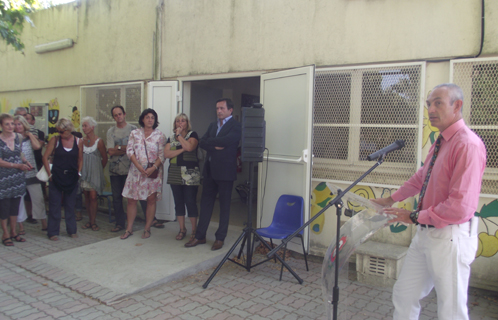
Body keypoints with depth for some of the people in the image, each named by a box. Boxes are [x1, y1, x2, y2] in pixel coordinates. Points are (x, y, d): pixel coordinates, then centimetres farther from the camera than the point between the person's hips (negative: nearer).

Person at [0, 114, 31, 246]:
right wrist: (18, 165, -18)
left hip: (18, 177, 5)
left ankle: (13, 232, 23)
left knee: (15, 204, 12)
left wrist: (26, 162, -2)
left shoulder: (18, 137, 4)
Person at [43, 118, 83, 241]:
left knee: (70, 204, 11)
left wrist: (78, 173, 1)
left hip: (72, 177, 2)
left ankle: (72, 230, 21)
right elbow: (45, 157, -1)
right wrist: (50, 173, -5)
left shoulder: (78, 141, 1)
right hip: (57, 177, -1)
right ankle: (53, 232, 12)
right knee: (54, 205, 3)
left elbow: (80, 159, 10)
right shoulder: (55, 140, -4)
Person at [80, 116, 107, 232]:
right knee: (86, 196, 6)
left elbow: (105, 158, -1)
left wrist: (98, 169, 7)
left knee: (93, 196, -8)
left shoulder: (98, 141, -7)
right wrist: (80, 168, 8)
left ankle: (93, 222, 3)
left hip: (95, 172, -4)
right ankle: (90, 220, 16)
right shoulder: (82, 140, 6)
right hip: (84, 172, 5)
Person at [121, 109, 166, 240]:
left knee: (151, 200, 0)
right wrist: (138, 166, -12)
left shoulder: (160, 135, 3)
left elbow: (162, 155, -2)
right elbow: (129, 150, 0)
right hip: (136, 171, 2)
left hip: (153, 172, -1)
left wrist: (153, 168, -16)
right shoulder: (134, 133, 8)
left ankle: (147, 229, 11)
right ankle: (129, 229, 14)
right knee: (132, 199, 3)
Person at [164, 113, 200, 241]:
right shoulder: (171, 138, 14)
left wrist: (179, 135, -7)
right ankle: (182, 229, 20)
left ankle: (194, 230, 7)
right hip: (175, 174, 5)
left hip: (190, 174, -5)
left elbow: (189, 147, -19)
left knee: (190, 202, -5)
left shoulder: (192, 135, 2)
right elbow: (166, 154, 0)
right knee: (178, 202, 8)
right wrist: (182, 150, -10)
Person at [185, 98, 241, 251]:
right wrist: (215, 146, -13)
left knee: (224, 205, 5)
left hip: (225, 171, -6)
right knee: (205, 203, 10)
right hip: (210, 170, 7)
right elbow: (202, 143, 5)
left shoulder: (235, 126, -6)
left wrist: (209, 141, -8)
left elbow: (226, 141, -23)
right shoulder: (213, 125, 16)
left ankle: (220, 238, 16)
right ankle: (200, 236, 19)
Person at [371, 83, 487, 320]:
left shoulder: (468, 144, -20)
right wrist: (392, 199, 26)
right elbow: (421, 177, 25)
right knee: (403, 294, 17)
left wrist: (415, 217, -16)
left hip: (449, 238, -8)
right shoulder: (440, 142, 9)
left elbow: (460, 207, -26)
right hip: (426, 233, 9)